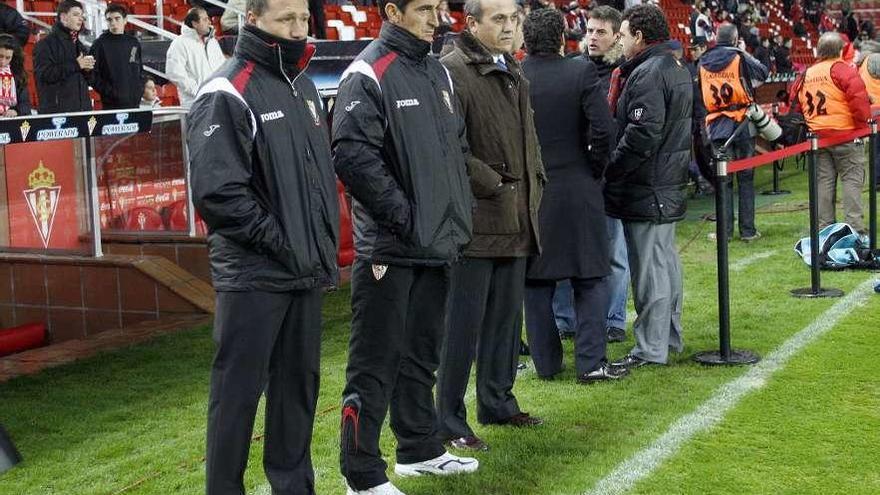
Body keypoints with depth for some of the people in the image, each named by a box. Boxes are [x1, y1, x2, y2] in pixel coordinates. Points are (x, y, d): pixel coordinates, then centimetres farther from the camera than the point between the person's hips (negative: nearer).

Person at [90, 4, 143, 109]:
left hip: (134, 103, 4)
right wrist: (110, 92, -13)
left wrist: (139, 90, 5)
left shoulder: (134, 43, 12)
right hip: (111, 105, -4)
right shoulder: (100, 44, -2)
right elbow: (93, 75, -6)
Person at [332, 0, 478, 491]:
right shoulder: (367, 74, -11)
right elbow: (352, 154, -19)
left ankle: (420, 449, 31)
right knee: (376, 363, -2)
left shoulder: (439, 73, 14)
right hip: (389, 247, -8)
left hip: (437, 245, 8)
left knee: (422, 354, 18)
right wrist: (402, 215, -17)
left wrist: (460, 214, 12)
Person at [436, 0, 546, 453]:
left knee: (506, 319, 16)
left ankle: (498, 402, 30)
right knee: (464, 325, -3)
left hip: (516, 221, 8)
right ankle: (449, 422, 6)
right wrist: (493, 184, -14)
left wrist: (533, 187, 14)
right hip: (476, 221, -8)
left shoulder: (513, 74, 16)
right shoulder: (453, 72, -13)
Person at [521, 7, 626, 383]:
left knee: (536, 280, 11)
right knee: (590, 279, 7)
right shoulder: (581, 72, -8)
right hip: (578, 190, -2)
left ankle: (545, 362, 17)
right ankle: (590, 362, 5)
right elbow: (603, 130, -14)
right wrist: (595, 170, 2)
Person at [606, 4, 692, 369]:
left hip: (645, 188, -10)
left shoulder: (647, 74, -18)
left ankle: (650, 349, 1)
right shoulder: (678, 69, 14)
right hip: (670, 184, 10)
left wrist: (610, 170, -17)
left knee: (649, 268, -5)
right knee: (665, 260, 17)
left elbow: (641, 135, -25)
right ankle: (670, 337, 27)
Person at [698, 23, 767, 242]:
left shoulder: (703, 63, 4)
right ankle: (747, 230, 5)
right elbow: (763, 73, 5)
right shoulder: (740, 58, -7)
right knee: (745, 178, 4)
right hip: (741, 125, -3)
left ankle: (725, 229, 6)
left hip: (717, 126, 3)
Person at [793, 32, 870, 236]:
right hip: (846, 134, -5)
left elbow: (797, 103, 13)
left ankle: (824, 227, 11)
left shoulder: (805, 75, 11)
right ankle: (855, 227, -6)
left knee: (824, 181, 9)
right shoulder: (842, 69, -9)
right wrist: (863, 123, -9)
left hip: (817, 135, 5)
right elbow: (858, 96, -20)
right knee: (851, 180, -1)